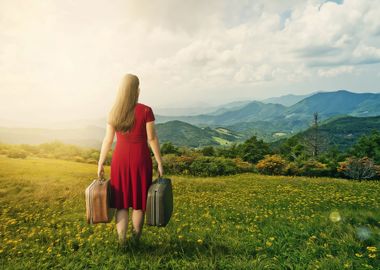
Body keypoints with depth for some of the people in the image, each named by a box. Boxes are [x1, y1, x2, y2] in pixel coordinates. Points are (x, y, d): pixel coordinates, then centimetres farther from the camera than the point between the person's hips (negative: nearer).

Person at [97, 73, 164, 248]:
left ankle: (121, 241, 8)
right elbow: (152, 138, -11)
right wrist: (160, 163, -4)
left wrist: (100, 164, 8)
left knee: (122, 201, 12)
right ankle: (136, 238, 24)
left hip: (120, 159, 2)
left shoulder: (114, 112, 0)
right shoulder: (146, 110, -11)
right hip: (141, 160, -2)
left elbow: (108, 140, 1)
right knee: (139, 200, 13)